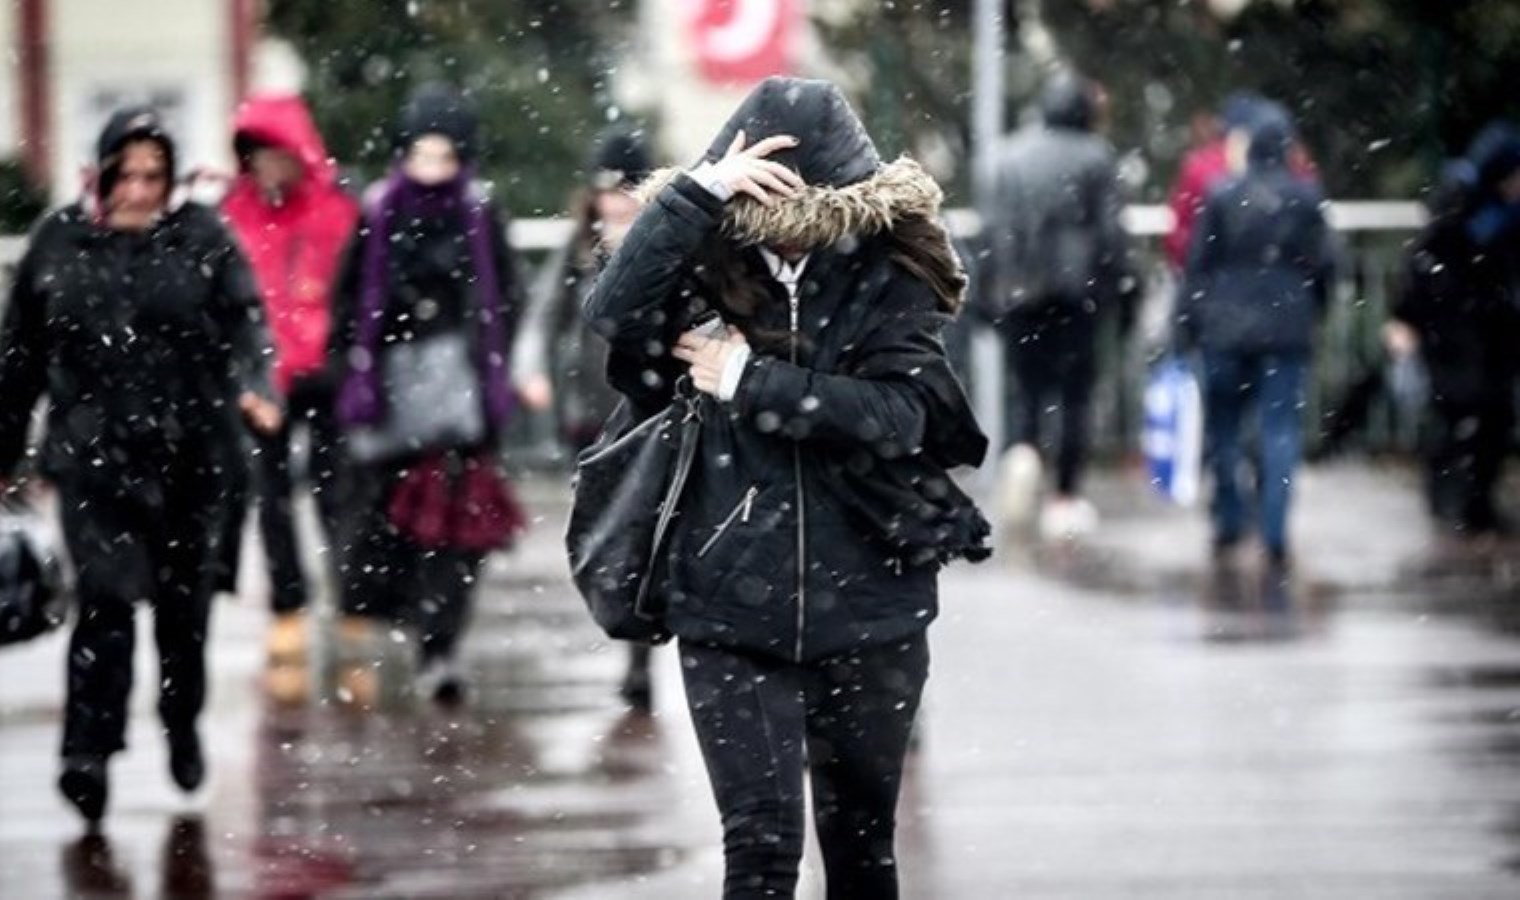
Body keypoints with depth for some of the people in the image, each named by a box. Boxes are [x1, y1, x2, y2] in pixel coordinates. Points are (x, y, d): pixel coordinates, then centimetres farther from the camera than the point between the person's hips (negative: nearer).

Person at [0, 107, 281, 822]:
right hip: (92, 450, -1)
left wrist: (252, 387, -30)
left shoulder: (203, 239, 0)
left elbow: (243, 320, -9)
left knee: (183, 597, 13)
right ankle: (88, 751, -15)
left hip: (188, 450, 1)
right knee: (105, 594, -14)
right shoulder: (59, 242, 4)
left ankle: (183, 724, 34)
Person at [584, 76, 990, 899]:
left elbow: (897, 412, -16)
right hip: (731, 607, -1)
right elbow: (614, 313, -21)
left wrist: (751, 382, -17)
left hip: (866, 607, 1)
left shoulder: (887, 278, -3)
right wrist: (698, 192, -27)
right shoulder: (711, 269, -2)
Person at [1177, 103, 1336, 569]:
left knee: (1222, 426, 14)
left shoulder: (1221, 196, -4)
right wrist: (1312, 313, 18)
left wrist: (1188, 322, 4)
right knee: (1281, 432, 2)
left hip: (1226, 328, 0)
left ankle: (1229, 522, 14)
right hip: (1286, 330, 0)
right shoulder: (1305, 198, -3)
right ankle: (1274, 536, -5)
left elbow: (1198, 264, -2)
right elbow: (1324, 264, 3)